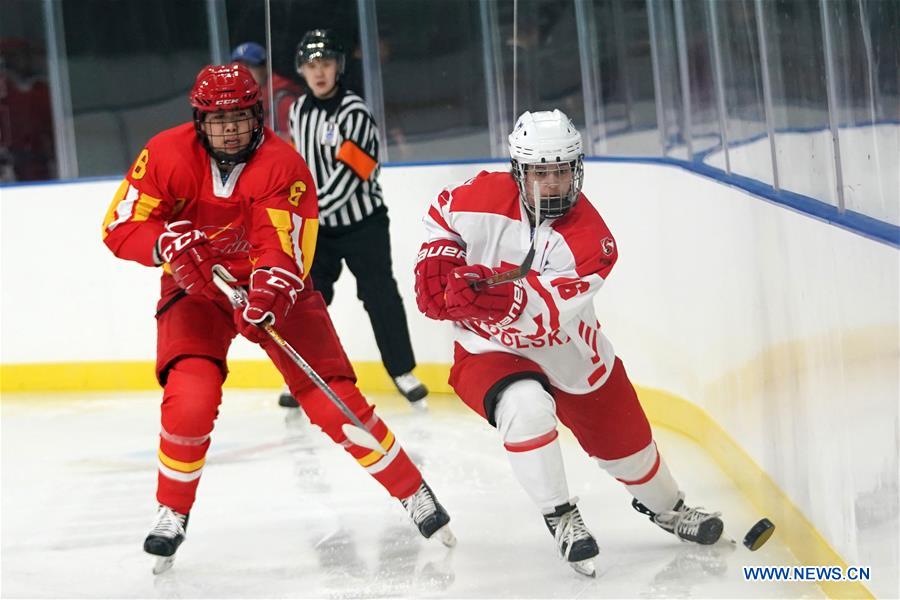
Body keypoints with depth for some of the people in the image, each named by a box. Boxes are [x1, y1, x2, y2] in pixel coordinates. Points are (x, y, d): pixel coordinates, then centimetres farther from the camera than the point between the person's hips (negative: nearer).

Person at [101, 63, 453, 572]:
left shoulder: (284, 166, -22)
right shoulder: (168, 155, -18)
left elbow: (283, 253, -27)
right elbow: (119, 228, -15)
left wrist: (268, 299, -48)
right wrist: (169, 244, -35)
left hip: (273, 287, 0)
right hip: (197, 287, 1)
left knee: (333, 400, -8)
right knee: (191, 397, -22)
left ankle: (414, 492, 9)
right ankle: (173, 512, 1)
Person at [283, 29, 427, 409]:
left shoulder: (354, 113, -17)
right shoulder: (298, 111, 5)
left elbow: (347, 174, -24)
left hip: (362, 222, -5)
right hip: (317, 225, 5)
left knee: (380, 296, -6)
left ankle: (403, 372, 3)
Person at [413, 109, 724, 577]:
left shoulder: (590, 240, -25)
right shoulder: (483, 197, -21)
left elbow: (546, 314, -37)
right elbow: (441, 215, 4)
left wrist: (500, 299, -55)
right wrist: (438, 259, -14)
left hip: (571, 357, 2)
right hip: (490, 351, -2)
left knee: (627, 445, 16)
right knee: (527, 408, -36)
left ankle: (666, 508, 51)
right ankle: (561, 520, -16)